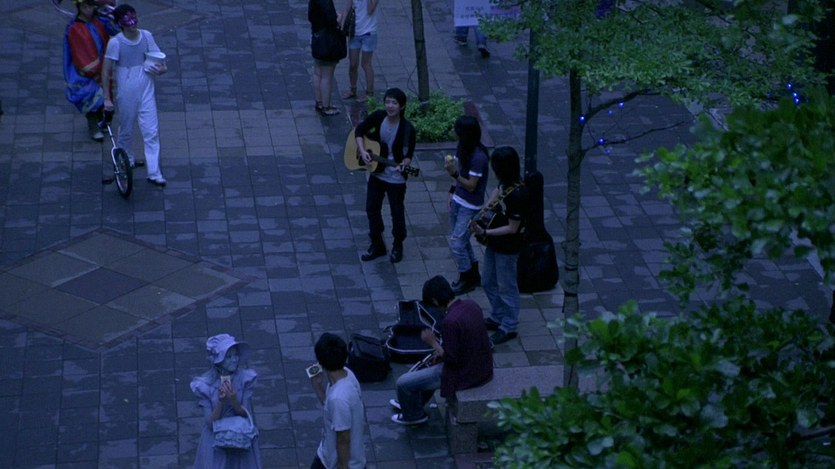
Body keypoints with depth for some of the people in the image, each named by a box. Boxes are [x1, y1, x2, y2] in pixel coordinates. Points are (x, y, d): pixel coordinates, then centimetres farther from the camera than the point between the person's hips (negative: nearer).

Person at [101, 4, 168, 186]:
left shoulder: (146, 36, -5)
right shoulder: (115, 43, -16)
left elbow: (159, 59, 6)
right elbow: (106, 71, -10)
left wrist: (162, 68, -18)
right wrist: (107, 98, -11)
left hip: (146, 92, 2)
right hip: (126, 94, -2)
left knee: (152, 132, -1)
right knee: (126, 131, 16)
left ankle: (154, 173, 4)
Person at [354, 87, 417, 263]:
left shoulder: (407, 129, -20)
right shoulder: (378, 117, -10)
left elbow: (409, 153, -13)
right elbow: (359, 130, 2)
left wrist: (404, 163, -34)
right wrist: (362, 151, -12)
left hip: (396, 178, -4)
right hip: (377, 173, 4)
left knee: (397, 212, 9)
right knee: (372, 208, 13)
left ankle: (397, 247, 30)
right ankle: (377, 245, 30)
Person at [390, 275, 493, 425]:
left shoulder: (450, 321, -29)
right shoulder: (471, 305, -3)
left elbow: (452, 359, -23)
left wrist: (433, 342, -10)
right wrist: (441, 349, 10)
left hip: (465, 376, -9)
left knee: (403, 383, 3)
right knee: (431, 363, 35)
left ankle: (413, 415, 29)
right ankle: (411, 403, 51)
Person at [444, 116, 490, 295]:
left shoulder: (478, 157, -26)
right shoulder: (462, 148, -1)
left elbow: (471, 185, -22)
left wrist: (453, 173, -33)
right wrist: (452, 191, 8)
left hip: (470, 207, -8)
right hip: (457, 201, 8)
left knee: (456, 243, -5)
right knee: (462, 240, 18)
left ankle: (466, 280, 14)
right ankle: (474, 275, 34)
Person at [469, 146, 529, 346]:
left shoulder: (517, 195, -31)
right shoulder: (505, 183, -5)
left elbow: (512, 228, -25)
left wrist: (485, 232, -26)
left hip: (507, 248, -9)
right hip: (495, 243, 9)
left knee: (506, 287, 8)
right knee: (488, 283, 22)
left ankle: (508, 327, 24)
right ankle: (497, 318, 41)